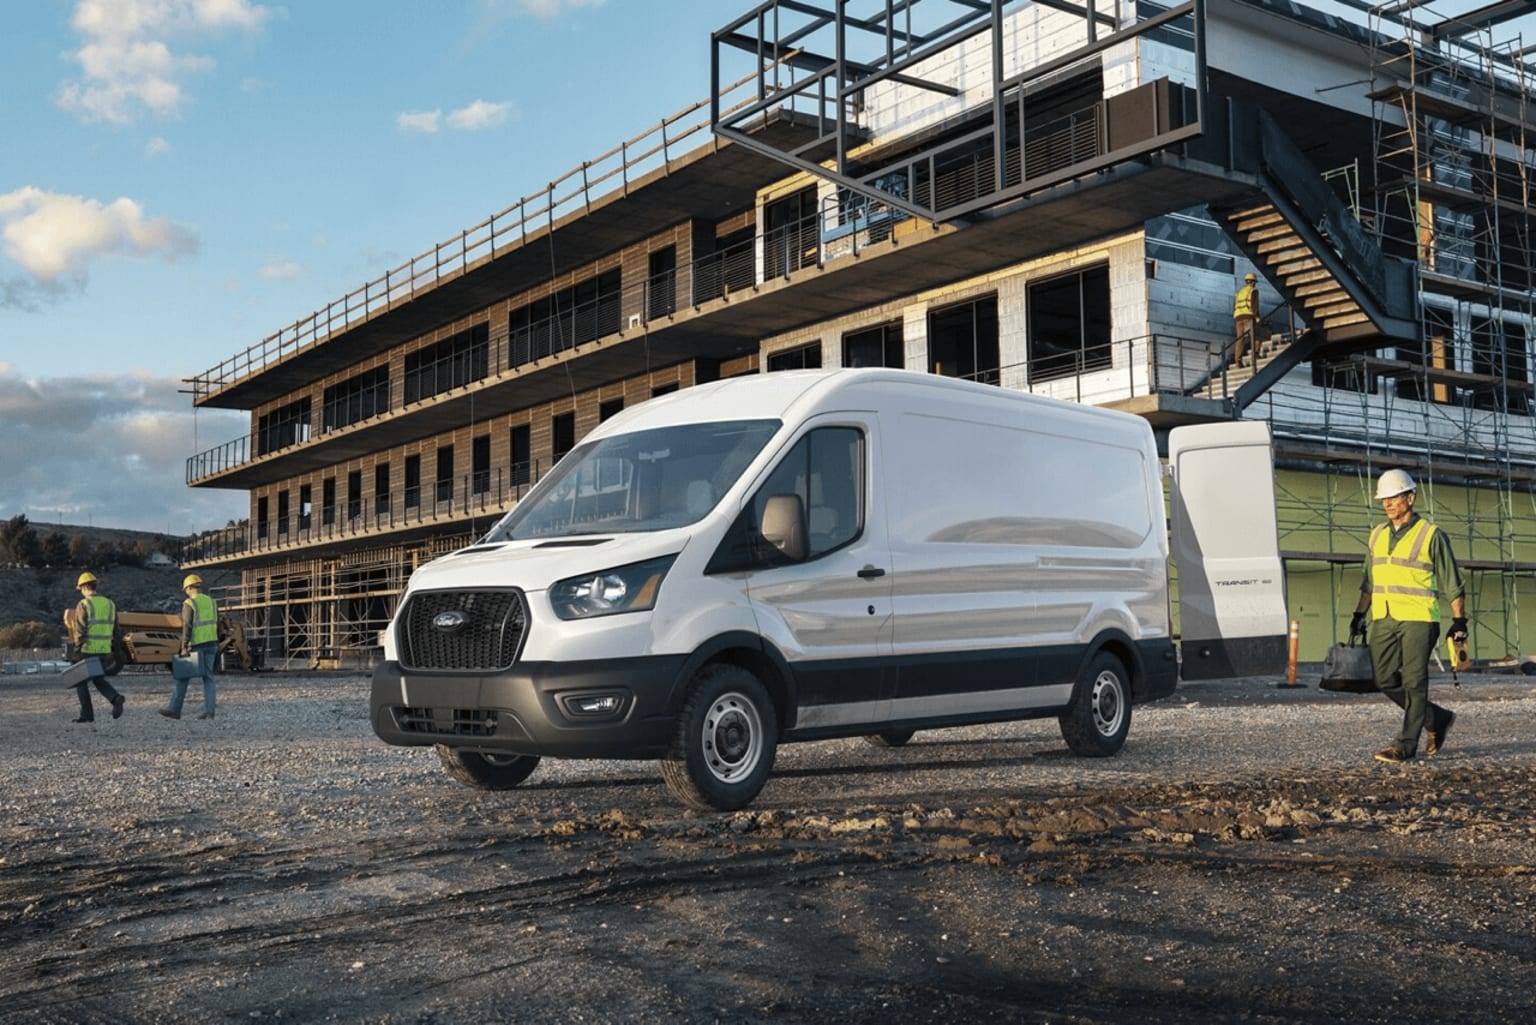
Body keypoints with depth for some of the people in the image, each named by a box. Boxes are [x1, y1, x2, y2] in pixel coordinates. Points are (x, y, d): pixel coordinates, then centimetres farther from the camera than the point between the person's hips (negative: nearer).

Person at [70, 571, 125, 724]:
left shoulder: (84, 604, -9)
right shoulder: (109, 603, 9)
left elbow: (80, 629, -15)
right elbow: (115, 628, 12)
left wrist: (77, 648, -6)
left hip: (88, 649, -6)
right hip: (105, 649, 6)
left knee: (81, 681, 8)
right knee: (99, 679, 18)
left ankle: (87, 714, 6)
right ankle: (116, 698, -7)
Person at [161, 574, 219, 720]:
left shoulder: (189, 604, -10)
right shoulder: (211, 602, 9)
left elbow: (187, 627, -18)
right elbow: (217, 625, 13)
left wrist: (184, 648, -19)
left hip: (196, 645, -6)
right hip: (211, 643, 6)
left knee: (183, 677, 4)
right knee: (208, 677, 4)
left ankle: (174, 710, 9)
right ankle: (209, 711, -3)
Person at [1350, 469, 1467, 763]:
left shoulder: (1431, 535, -3)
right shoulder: (1377, 535, 14)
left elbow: (1452, 583, 0)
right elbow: (1369, 581, 21)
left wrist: (1459, 621, -3)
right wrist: (1359, 615, 16)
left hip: (1418, 619, -6)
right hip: (1384, 618, 6)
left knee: (1413, 682, -5)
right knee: (1384, 679, 4)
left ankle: (1406, 745, 0)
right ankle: (1437, 719, 23)